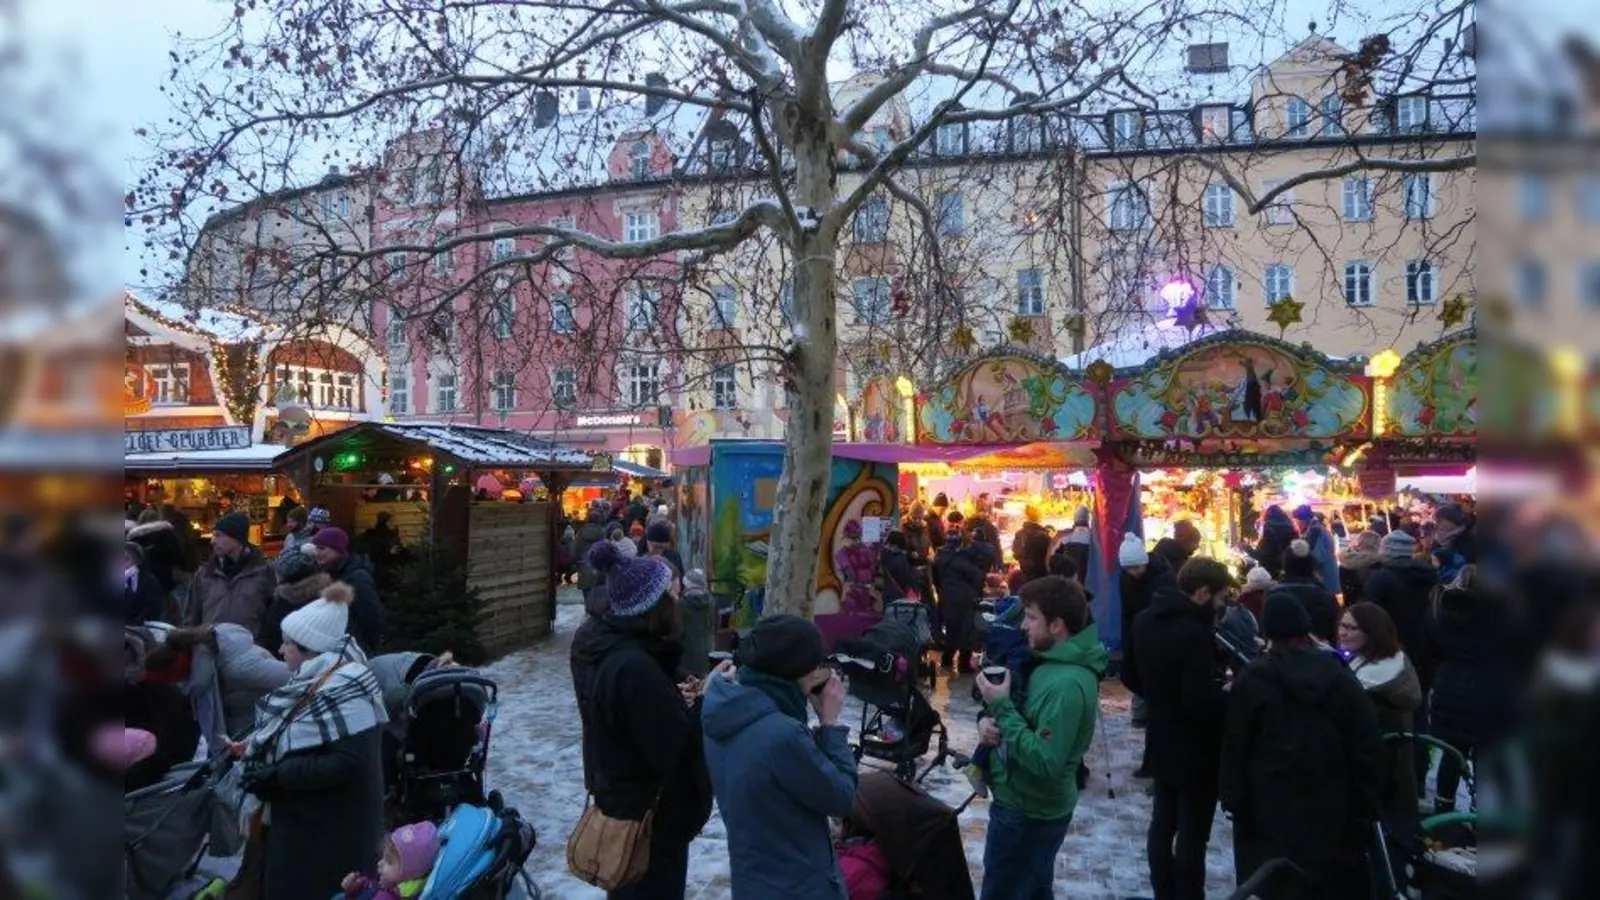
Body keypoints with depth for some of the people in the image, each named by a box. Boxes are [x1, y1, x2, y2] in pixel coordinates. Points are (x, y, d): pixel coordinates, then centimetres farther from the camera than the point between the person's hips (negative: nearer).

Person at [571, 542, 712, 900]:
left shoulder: (601, 643, -3)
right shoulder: (636, 667, -32)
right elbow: (674, 750, -27)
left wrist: (674, 690, -6)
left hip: (617, 797, 9)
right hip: (650, 812, -9)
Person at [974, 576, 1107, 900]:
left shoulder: (1067, 684, -29)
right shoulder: (1053, 661, 2)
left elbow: (1045, 761, -31)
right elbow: (1026, 717, 12)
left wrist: (1001, 707, -27)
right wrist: (990, 718, -9)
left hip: (1026, 813, -9)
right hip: (1034, 807, 9)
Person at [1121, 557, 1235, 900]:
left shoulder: (1145, 620, 2)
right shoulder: (1193, 632, -27)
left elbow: (1130, 676, 12)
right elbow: (1202, 701, -28)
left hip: (1162, 743, 9)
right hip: (1196, 750, -8)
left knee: (1163, 823, 18)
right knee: (1192, 835, 4)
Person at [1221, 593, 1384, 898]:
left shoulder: (1253, 679, -7)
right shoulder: (1340, 676, 1)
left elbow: (1235, 747, -6)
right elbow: (1368, 746, 1)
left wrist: (1233, 798, 2)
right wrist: (1366, 806, 8)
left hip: (1271, 808, -3)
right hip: (1330, 806, 3)